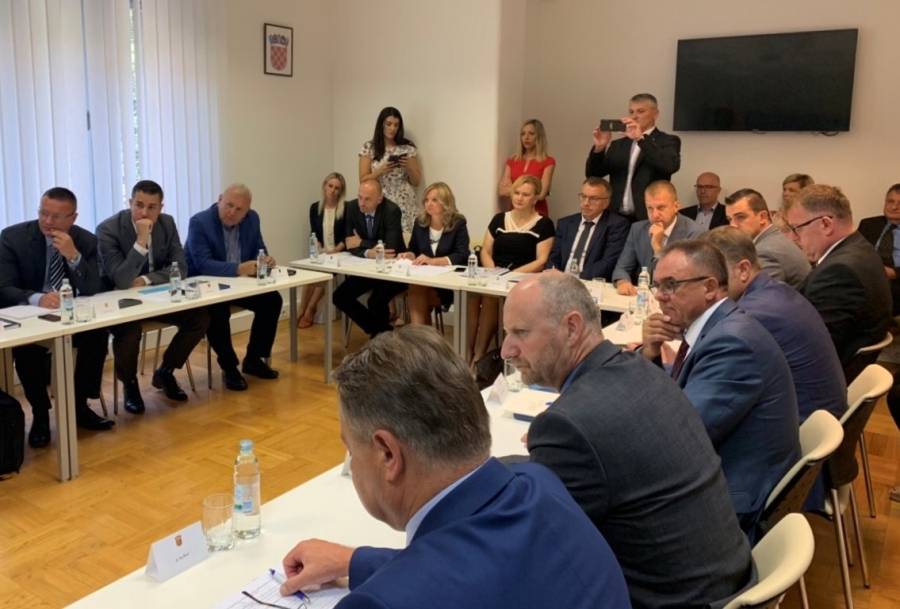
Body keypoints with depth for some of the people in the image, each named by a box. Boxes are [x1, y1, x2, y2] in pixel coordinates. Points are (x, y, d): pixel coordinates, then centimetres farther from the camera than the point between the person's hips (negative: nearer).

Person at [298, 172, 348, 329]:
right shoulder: (315, 208, 8)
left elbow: (348, 236, -3)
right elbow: (314, 234, 9)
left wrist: (336, 250, -17)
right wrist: (320, 249, -9)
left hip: (339, 254, -2)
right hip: (320, 253, 3)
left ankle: (309, 311, -17)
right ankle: (304, 312, -17)